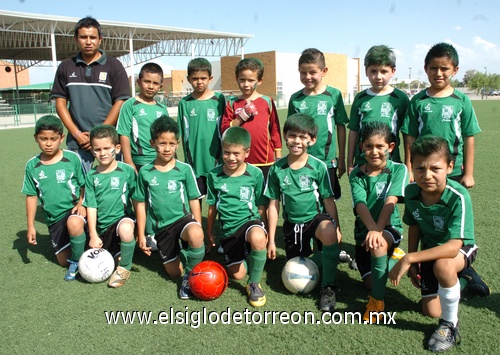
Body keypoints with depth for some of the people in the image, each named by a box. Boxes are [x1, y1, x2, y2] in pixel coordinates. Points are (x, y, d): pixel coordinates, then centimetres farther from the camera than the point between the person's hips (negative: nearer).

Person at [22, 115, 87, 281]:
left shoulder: (72, 158, -11)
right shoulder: (32, 166, -3)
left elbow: (85, 185, -2)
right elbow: (31, 196, 4)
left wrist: (81, 203, -20)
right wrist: (30, 226, 3)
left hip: (74, 210, -4)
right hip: (54, 218, 4)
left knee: (74, 223, -40)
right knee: (63, 260, 8)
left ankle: (77, 261, -13)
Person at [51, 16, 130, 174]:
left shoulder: (113, 66, 3)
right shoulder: (66, 67, 11)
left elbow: (120, 102, -3)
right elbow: (60, 102, 10)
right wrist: (76, 134, -3)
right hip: (77, 141, 2)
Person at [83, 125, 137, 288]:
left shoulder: (127, 171, -8)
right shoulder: (91, 176, 0)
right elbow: (91, 206, -2)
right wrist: (93, 235, -8)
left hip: (122, 218, -4)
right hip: (101, 227, 4)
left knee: (126, 229, -39)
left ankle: (124, 268, -13)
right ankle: (116, 253, 36)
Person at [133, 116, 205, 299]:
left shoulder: (185, 169, -6)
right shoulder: (145, 172, -2)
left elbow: (194, 201, -1)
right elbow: (141, 204, 5)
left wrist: (198, 229, -3)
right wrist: (141, 235, 5)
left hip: (183, 218, -2)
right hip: (161, 227, 3)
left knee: (195, 235, -38)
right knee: (173, 272, 8)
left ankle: (190, 276, -13)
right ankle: (178, 252, 42)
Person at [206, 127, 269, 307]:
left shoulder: (255, 174, -9)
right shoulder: (214, 175, -3)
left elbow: (261, 206, 1)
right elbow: (212, 206, 8)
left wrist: (264, 231, 2)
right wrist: (210, 232, 14)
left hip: (250, 220, -3)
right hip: (228, 229, 3)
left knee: (257, 238, -39)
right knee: (237, 274, 4)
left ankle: (254, 284, -14)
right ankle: (245, 255, 42)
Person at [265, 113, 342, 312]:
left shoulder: (318, 167, -8)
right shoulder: (277, 169, -3)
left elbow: (328, 200, -3)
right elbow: (273, 205, 1)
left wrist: (337, 228, -13)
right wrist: (271, 240, 2)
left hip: (316, 217, -3)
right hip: (292, 223, 3)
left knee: (329, 233, -38)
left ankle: (327, 287, -18)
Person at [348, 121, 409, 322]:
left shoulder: (398, 170, -8)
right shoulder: (356, 175, -3)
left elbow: (390, 202, -21)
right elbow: (360, 206, -19)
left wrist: (378, 231, -35)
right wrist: (372, 229, -37)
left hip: (390, 228, -3)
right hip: (364, 231, 3)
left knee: (379, 244, -37)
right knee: (371, 282, -4)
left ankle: (377, 300, -19)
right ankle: (390, 256, 29)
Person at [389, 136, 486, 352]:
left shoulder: (458, 197, -34)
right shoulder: (411, 192, -18)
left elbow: (453, 246, -40)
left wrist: (409, 258, -41)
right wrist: (413, 264, -1)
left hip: (461, 249, -5)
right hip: (430, 250, 5)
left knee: (443, 265, -41)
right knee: (431, 311, 6)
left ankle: (450, 324, -14)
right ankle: (459, 280, 37)